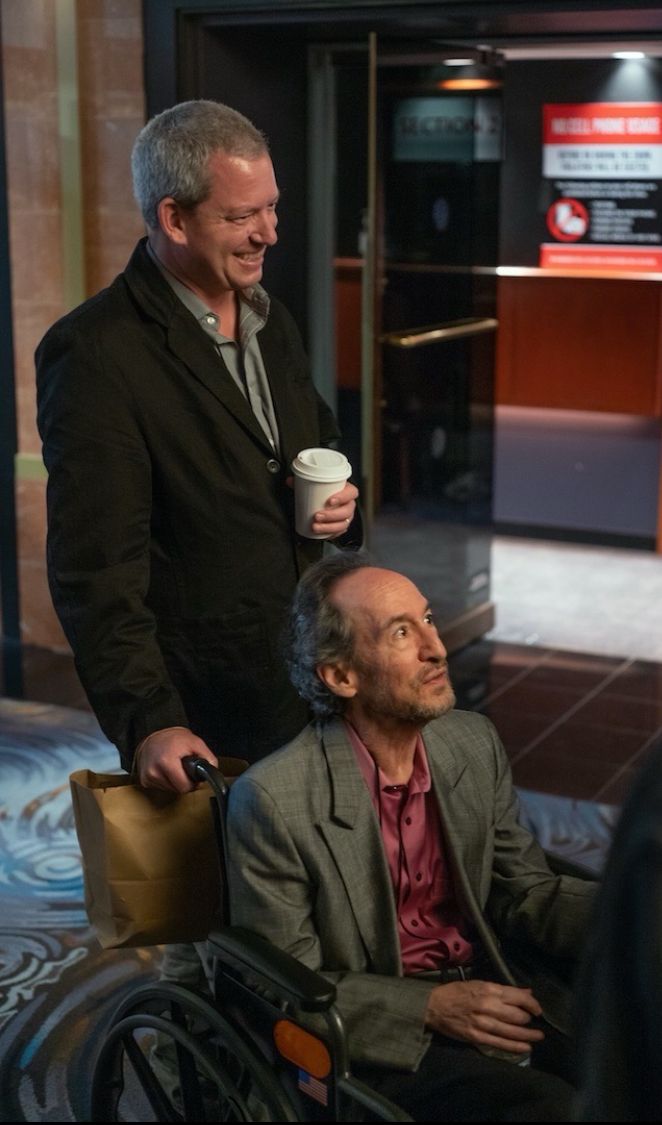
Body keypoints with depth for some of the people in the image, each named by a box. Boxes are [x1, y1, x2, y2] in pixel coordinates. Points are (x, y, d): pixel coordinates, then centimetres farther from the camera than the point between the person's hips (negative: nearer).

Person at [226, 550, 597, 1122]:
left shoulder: (475, 744, 0)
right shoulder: (274, 799, -17)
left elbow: (525, 893, 8)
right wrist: (431, 1008, -20)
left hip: (489, 984, 6)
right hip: (377, 1030, -5)